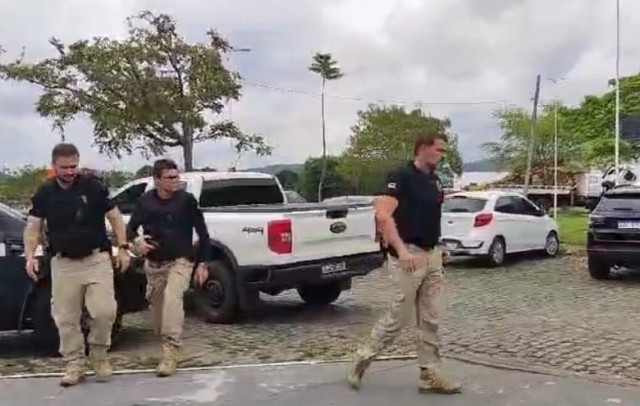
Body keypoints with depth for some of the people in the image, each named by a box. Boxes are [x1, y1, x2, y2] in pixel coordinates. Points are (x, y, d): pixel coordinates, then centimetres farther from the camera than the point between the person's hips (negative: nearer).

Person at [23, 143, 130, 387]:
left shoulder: (93, 187, -4)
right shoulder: (44, 193, 3)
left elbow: (115, 217, 2)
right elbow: (33, 227, 8)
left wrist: (123, 248, -5)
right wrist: (30, 256, -6)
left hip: (96, 259, -2)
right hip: (63, 263, 2)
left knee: (105, 311, -9)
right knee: (66, 318, 3)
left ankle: (99, 356, 14)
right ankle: (75, 364, 15)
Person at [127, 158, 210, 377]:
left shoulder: (186, 199, -9)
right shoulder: (145, 201, -1)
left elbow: (202, 233, -2)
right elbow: (131, 227, 11)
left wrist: (202, 263, -3)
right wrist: (136, 241, -12)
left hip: (180, 261, -4)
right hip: (154, 264, 4)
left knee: (172, 300, -26)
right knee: (157, 305, 11)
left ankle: (170, 355, -24)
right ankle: (168, 347, 35)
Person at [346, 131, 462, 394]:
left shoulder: (435, 181, 13)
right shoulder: (401, 176, -12)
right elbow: (383, 215, -22)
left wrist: (438, 249, 15)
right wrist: (401, 250, -29)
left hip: (433, 256, 8)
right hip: (409, 256, -8)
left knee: (430, 320, 8)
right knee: (398, 318, 1)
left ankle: (430, 374, 15)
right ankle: (362, 359, 18)